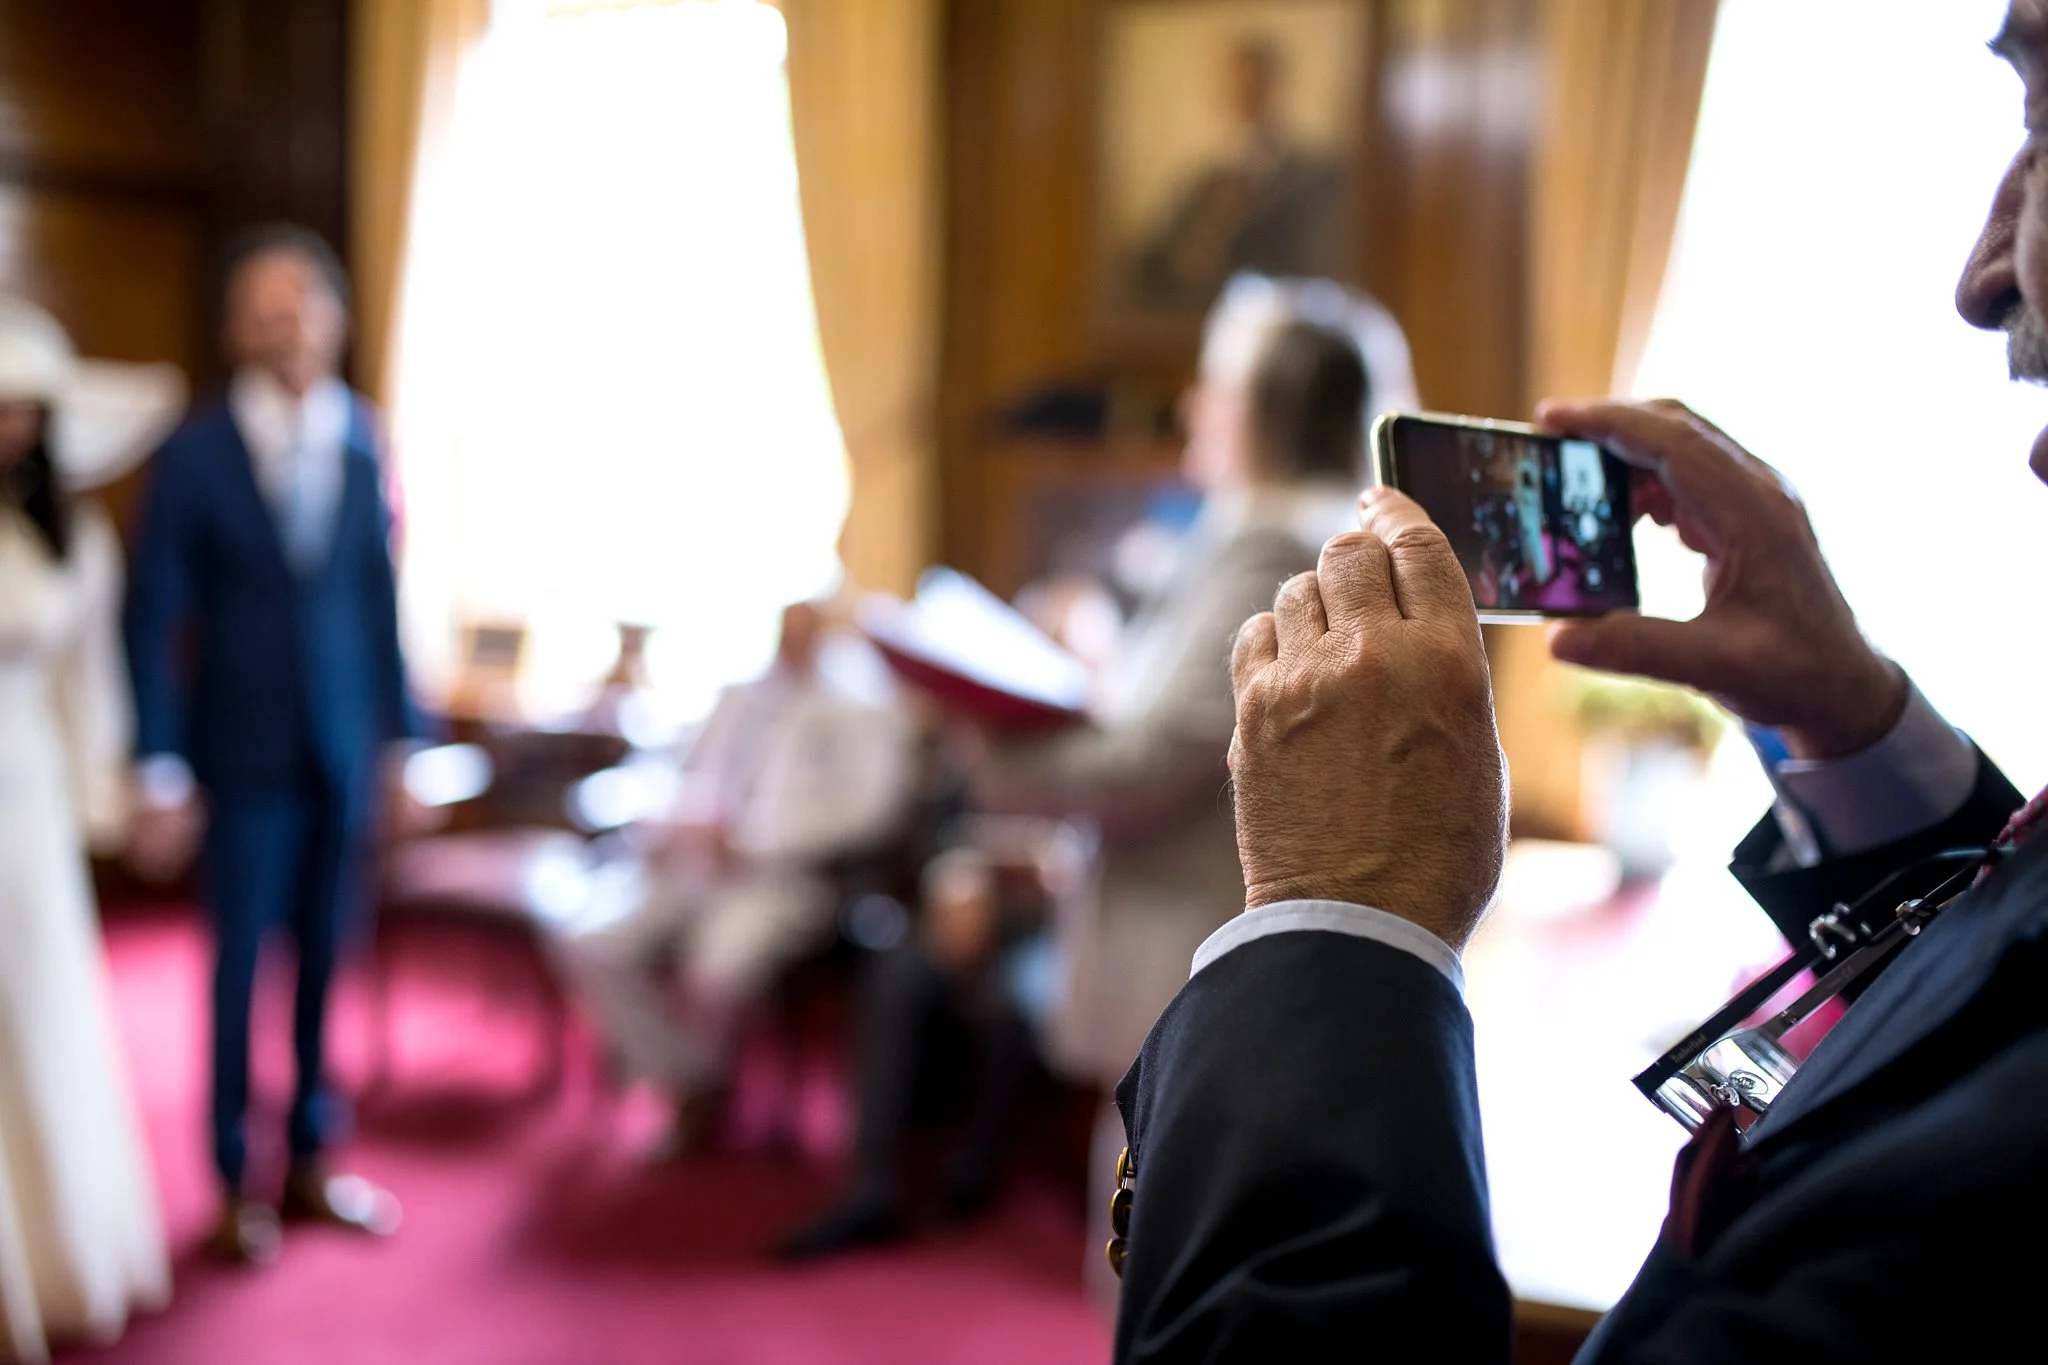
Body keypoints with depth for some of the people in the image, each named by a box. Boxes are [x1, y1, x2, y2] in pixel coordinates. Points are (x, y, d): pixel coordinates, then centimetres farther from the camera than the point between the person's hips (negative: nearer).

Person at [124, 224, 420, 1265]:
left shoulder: (363, 438, 0)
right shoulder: (193, 455, -9)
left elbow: (378, 590, 6)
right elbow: (152, 620, -7)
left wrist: (401, 736, 5)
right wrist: (161, 776, -9)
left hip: (346, 749, 3)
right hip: (247, 752, -3)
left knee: (327, 957, 11)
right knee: (239, 963, 7)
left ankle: (311, 1159, 29)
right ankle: (236, 1182, 24)